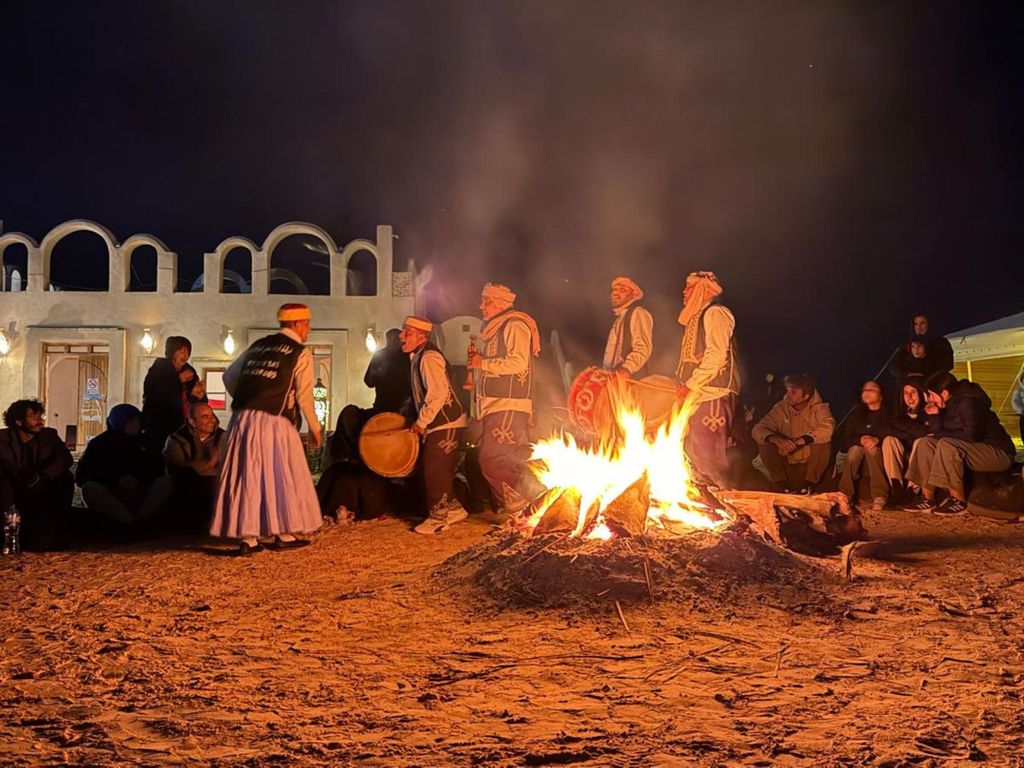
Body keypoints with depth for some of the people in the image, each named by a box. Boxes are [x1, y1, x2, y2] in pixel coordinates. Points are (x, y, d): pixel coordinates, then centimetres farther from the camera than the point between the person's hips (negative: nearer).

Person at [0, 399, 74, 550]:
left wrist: (43, 476, -33)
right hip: (16, 492, -1)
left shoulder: (49, 435, 1)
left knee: (65, 477, -23)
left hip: (42, 493, 2)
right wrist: (23, 475, -40)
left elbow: (66, 458, -16)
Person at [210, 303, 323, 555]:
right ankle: (283, 534, 14)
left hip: (242, 420, 5)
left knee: (247, 477, 7)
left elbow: (229, 376, 18)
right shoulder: (301, 354, 1)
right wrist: (314, 427, 8)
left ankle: (247, 538, 10)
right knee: (282, 475, 8)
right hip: (273, 422, -5)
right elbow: (304, 395, -3)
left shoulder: (258, 346, 18)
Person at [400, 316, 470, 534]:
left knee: (434, 471, -4)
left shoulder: (428, 357, -18)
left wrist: (421, 422, -21)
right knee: (435, 470, 15)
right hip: (439, 424, 10)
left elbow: (438, 393, -27)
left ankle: (437, 518, 6)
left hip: (446, 424, -10)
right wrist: (420, 421, 15)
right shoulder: (418, 357, 13)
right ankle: (453, 508, 27)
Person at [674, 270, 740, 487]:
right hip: (697, 395, 10)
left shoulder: (715, 313, -5)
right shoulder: (696, 317, 24)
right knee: (694, 451, 8)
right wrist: (684, 385, 11)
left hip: (713, 395, -10)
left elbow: (716, 355, -16)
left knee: (708, 453, -13)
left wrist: (691, 384, -15)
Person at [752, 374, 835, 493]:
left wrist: (799, 442, -36)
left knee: (822, 442, -28)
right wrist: (776, 439, -31)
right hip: (787, 464, 2)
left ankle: (808, 486, -13)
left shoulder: (819, 408, -7)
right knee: (764, 445, -19)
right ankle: (784, 487, -11)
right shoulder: (781, 408, -1)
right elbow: (757, 430, -10)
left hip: (812, 465, -2)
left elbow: (827, 429, -29)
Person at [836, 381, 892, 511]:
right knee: (855, 449, -29)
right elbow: (841, 444, 4)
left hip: (880, 459, -2)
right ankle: (845, 496, -40)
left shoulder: (888, 415, 8)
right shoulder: (855, 416, 15)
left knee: (871, 448, -31)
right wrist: (860, 440, -16)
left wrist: (877, 440, -28)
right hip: (858, 463, 2)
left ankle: (880, 497, -44)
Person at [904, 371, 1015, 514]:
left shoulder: (968, 403, -17)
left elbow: (971, 435, -25)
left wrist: (940, 434, -14)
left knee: (946, 444, -31)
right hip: (977, 450, 9)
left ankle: (959, 501, -24)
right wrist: (933, 416, -8)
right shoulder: (950, 405, 8)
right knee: (925, 443, -1)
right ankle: (927, 498, -7)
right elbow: (939, 433, 5)